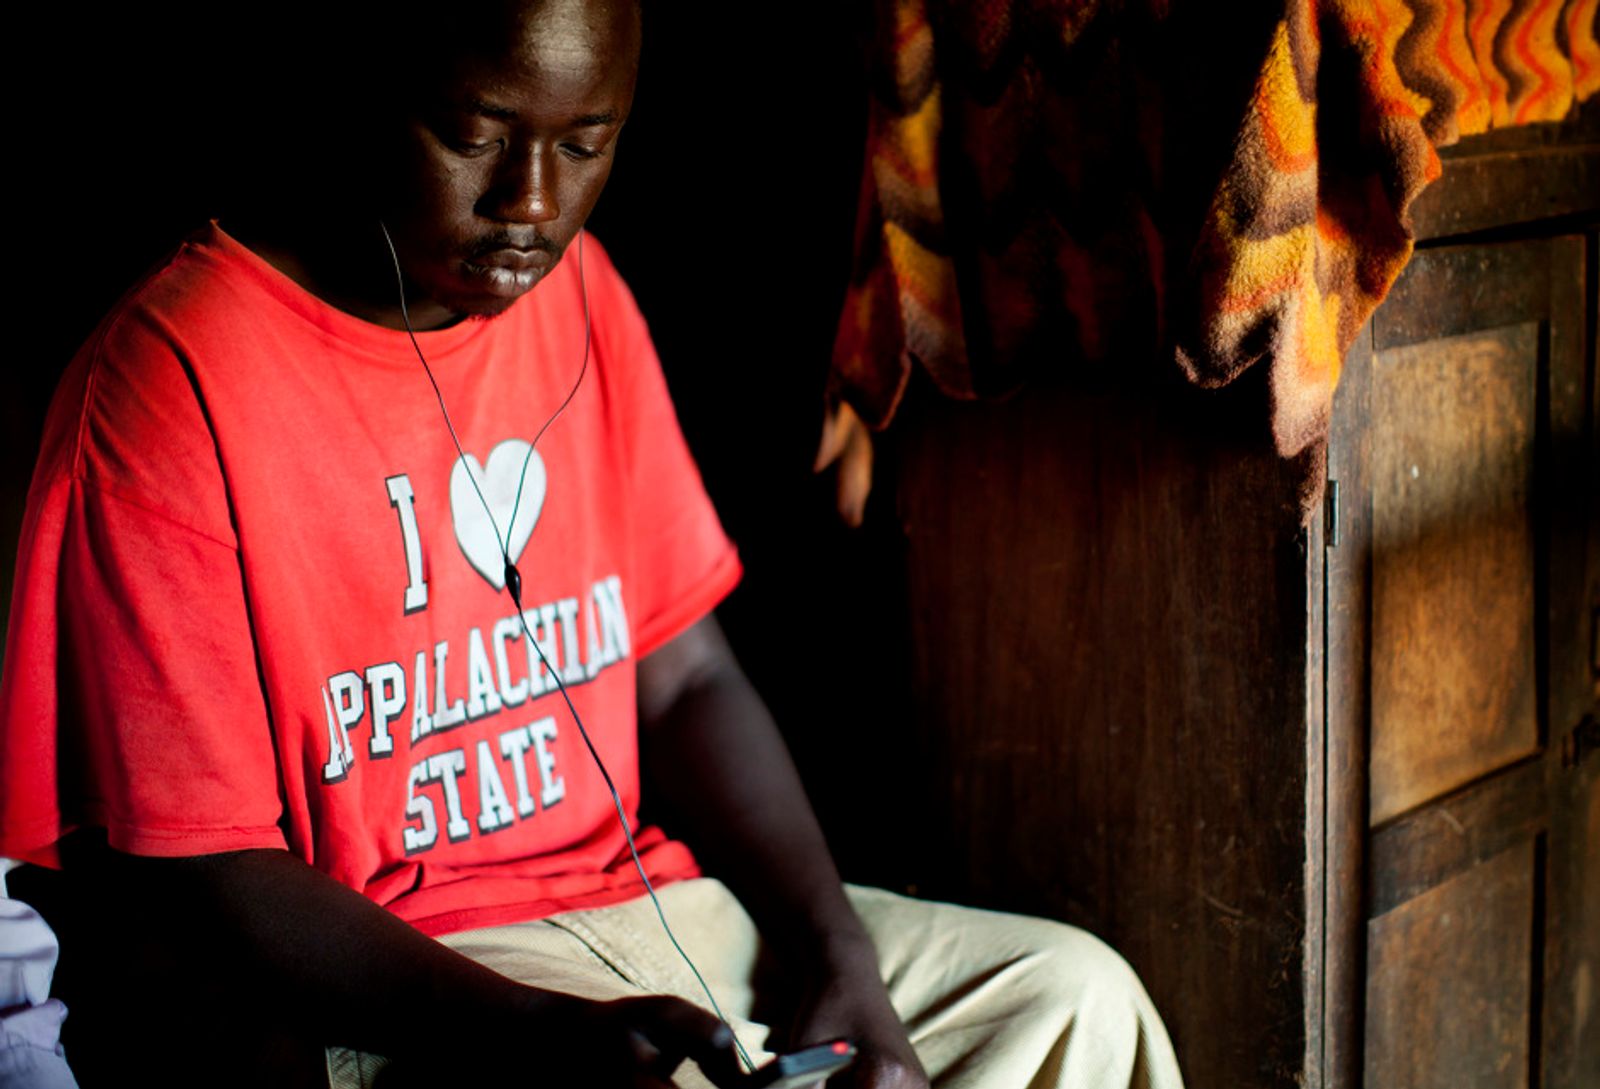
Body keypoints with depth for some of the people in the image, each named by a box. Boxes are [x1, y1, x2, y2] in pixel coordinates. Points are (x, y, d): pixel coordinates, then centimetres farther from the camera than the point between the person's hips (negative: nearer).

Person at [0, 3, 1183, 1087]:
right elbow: (206, 865, -15)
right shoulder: (176, 384, -16)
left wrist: (839, 959, -5)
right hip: (379, 985, -8)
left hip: (632, 900, 8)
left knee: (1071, 993, 2)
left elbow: (686, 678, 9)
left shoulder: (577, 292, 7)